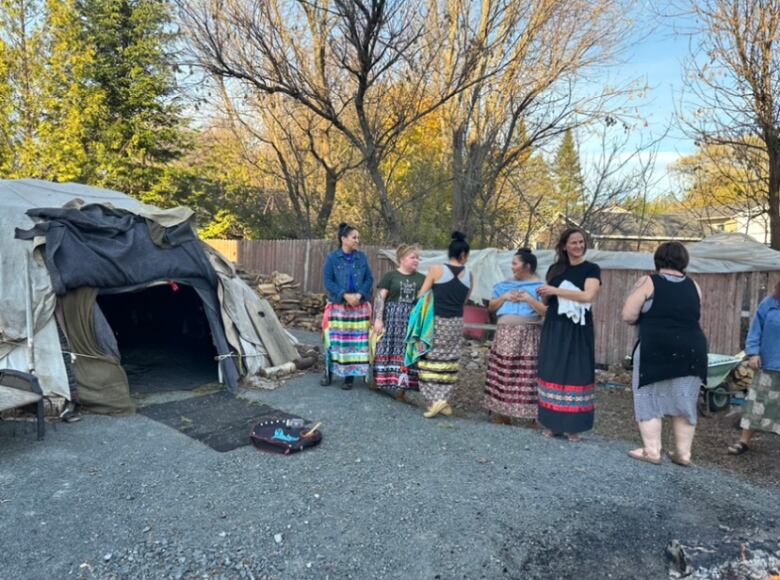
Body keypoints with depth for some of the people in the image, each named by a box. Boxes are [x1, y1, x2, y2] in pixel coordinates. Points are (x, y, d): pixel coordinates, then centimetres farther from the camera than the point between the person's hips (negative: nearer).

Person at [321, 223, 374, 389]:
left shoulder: (362, 257, 6)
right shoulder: (332, 257, -2)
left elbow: (369, 279, 5)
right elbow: (327, 281, -6)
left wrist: (359, 295, -12)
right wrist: (345, 295, -16)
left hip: (359, 306, 2)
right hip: (338, 306, -2)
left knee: (356, 340, 2)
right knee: (335, 339, 1)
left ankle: (350, 375, 12)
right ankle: (329, 372, 18)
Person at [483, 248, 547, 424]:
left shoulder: (539, 286, 0)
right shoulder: (506, 284, 15)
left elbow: (546, 311, -9)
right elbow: (491, 307, 15)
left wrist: (529, 299, -14)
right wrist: (503, 297, 0)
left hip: (527, 336, -5)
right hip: (505, 335, 5)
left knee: (526, 375, -7)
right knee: (503, 373, 5)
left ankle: (530, 413, -2)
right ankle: (502, 412, 13)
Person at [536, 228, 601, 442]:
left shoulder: (591, 269, 1)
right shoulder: (555, 268, 13)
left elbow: (588, 296, -16)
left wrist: (556, 290, -15)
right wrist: (544, 294, -4)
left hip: (577, 330, -3)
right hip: (553, 328, 4)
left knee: (575, 374, -3)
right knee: (552, 372, 3)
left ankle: (573, 426, 4)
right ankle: (552, 423, 10)